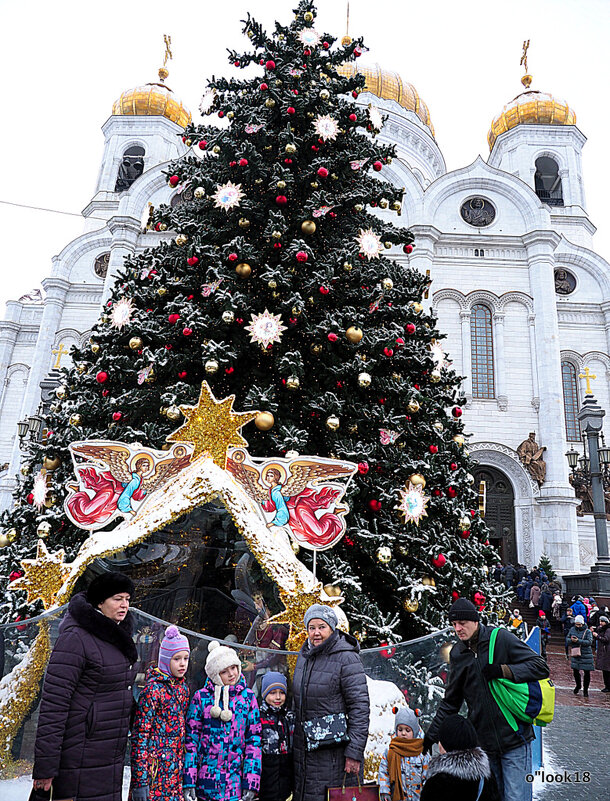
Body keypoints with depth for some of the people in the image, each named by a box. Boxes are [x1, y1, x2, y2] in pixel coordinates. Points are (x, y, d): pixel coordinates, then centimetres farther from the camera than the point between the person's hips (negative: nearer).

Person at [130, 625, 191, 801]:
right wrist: (139, 780, -17)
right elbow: (140, 734, -15)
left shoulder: (182, 687, 8)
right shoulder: (154, 689, -14)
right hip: (154, 770, -6)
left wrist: (182, 766, 15)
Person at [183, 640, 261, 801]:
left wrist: (251, 783, -4)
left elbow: (254, 741, 2)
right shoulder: (202, 697, -2)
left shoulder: (248, 697, 2)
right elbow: (191, 738, 0)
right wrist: (188, 782, -5)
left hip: (235, 780, 1)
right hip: (205, 779, 0)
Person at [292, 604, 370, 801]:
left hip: (335, 748, -6)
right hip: (305, 746, 7)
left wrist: (354, 753, -19)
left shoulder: (346, 658, -16)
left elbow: (360, 707, -17)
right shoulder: (304, 655, 6)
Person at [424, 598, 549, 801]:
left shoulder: (501, 638, -7)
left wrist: (503, 670, -19)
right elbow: (451, 702, 15)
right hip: (482, 742, 4)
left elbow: (541, 667, -9)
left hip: (514, 738, -4)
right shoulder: (457, 653, 7)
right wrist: (432, 734, 12)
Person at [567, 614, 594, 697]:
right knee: (575, 671, 11)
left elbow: (589, 642, -19)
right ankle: (578, 686, 35)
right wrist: (571, 640, -16)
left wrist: (578, 641, -27)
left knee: (587, 672, 2)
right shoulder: (572, 629, 4)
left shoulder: (587, 631, -7)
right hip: (575, 654, 3)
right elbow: (567, 639, 7)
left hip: (586, 654, -3)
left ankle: (585, 689, 19)